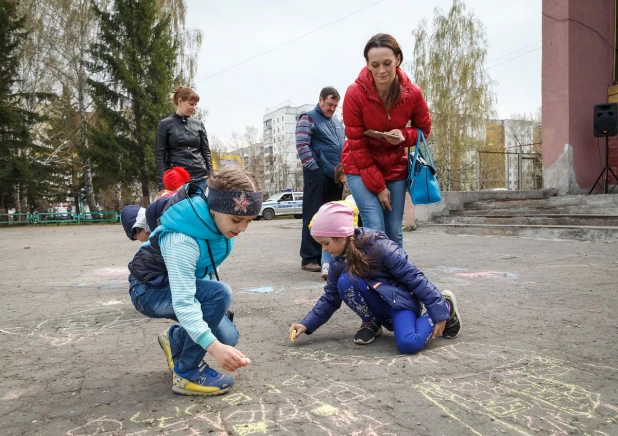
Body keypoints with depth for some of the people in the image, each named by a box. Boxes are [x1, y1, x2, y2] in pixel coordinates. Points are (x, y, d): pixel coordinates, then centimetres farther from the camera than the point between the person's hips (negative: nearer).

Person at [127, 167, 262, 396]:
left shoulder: (217, 219, -14)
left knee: (227, 338, -9)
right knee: (219, 294, -33)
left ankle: (176, 340, 21)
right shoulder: (182, 241, -37)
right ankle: (186, 374, -16)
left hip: (183, 284, 7)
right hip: (151, 291, -7)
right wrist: (214, 347, -52)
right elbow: (183, 303, -40)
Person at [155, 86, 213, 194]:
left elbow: (206, 151, 13)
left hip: (200, 178, 3)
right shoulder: (165, 124, 3)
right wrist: (162, 185, -7)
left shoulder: (199, 124, 11)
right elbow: (160, 156, 0)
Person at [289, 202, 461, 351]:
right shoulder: (338, 263, -5)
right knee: (345, 281, -24)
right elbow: (330, 298, 3)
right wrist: (306, 325, -9)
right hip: (378, 304, 5)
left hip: (401, 299, -4)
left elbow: (415, 279, -21)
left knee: (408, 344, -31)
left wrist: (439, 313, -19)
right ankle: (371, 322, 1)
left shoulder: (381, 248, -25)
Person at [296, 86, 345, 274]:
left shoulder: (338, 123, 23)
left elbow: (343, 147, 28)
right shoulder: (308, 118, 1)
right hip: (317, 175, -7)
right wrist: (314, 167, -15)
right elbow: (302, 145, -10)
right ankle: (309, 258, -2)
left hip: (336, 176, 7)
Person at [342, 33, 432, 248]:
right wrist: (378, 186, -14)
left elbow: (424, 128, 4)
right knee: (375, 229, -15)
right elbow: (356, 144, -15)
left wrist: (404, 136, -20)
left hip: (395, 167, 3)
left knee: (394, 233, 2)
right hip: (361, 167, -3)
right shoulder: (355, 93, -21)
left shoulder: (412, 93, -13)